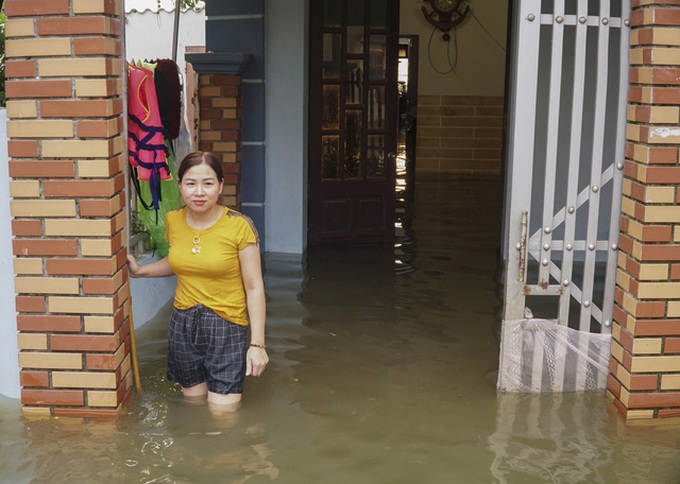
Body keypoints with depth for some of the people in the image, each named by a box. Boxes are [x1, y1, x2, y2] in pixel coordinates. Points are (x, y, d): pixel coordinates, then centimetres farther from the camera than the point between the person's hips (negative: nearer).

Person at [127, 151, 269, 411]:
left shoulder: (239, 226, -15)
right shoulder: (173, 220, 1)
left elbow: (254, 288, -11)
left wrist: (257, 343, -12)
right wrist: (140, 270, 11)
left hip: (226, 328, -4)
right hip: (183, 325, 5)